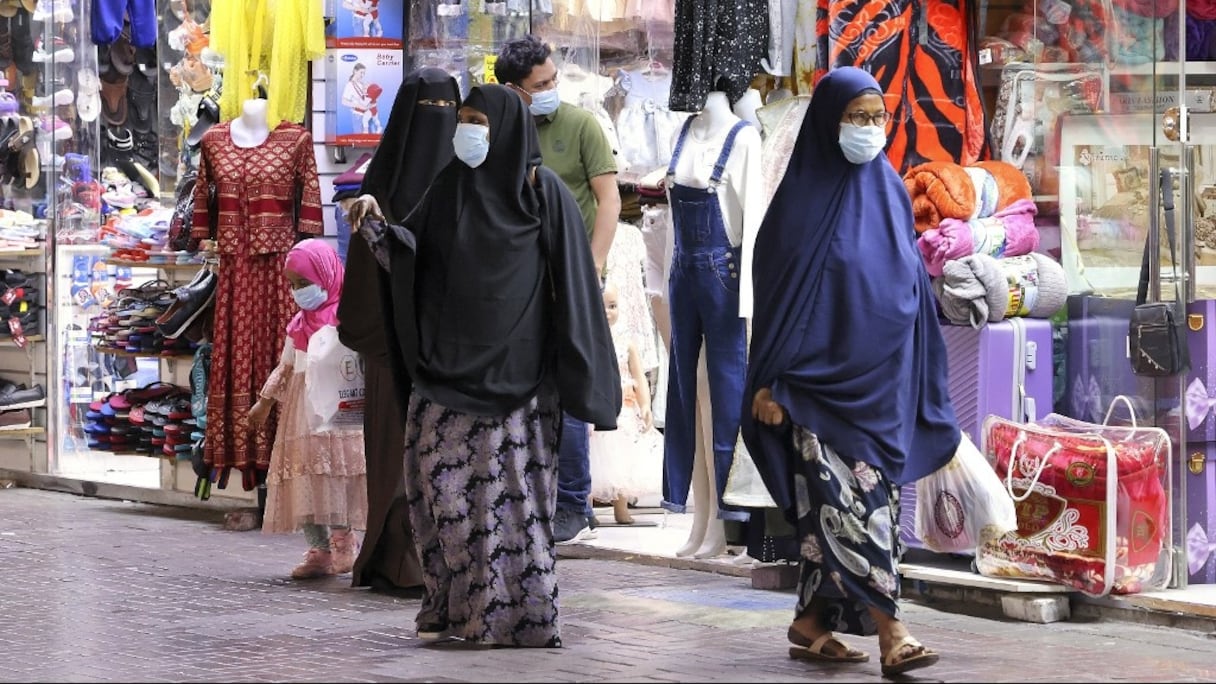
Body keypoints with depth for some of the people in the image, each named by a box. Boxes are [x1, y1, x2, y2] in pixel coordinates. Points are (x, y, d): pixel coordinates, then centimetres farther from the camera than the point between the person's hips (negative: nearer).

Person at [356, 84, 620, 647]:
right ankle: (453, 606, 8)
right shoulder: (449, 186, 9)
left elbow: (570, 284, -4)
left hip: (513, 368, -5)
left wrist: (572, 375, -8)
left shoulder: (543, 192, -4)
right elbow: (410, 257, 7)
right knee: (438, 481, 1)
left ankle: (517, 611, 1)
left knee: (507, 489, -5)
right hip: (448, 365, 5)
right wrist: (378, 230, -14)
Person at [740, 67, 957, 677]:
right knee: (853, 504, -11)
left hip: (882, 382, 5)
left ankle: (812, 623, 16)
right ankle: (889, 634, -15)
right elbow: (776, 290, -6)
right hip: (822, 379, -5)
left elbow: (912, 286, 14)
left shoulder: (890, 192, 9)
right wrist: (771, 383, -10)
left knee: (834, 511, 7)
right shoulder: (803, 195, -5)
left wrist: (922, 391, 13)